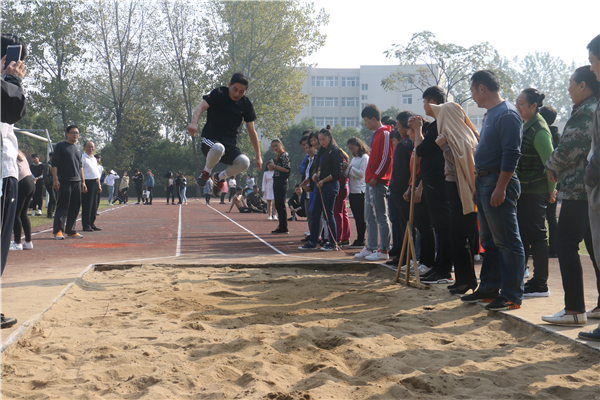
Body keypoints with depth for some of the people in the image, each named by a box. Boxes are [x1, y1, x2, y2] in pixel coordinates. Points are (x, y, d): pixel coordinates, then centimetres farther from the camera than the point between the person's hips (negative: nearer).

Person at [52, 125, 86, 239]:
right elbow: (54, 164, -4)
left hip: (77, 182, 6)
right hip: (64, 181, -6)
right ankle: (57, 230, -2)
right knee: (63, 205, -7)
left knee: (75, 207, 4)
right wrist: (55, 180, -13)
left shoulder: (78, 148, 19)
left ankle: (70, 230, 11)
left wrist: (83, 182, 18)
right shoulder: (60, 146, 1)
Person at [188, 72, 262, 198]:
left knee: (244, 162, -28)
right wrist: (193, 123, -40)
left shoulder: (246, 104, 5)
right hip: (210, 140, -3)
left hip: (231, 146, 3)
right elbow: (201, 107, -19)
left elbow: (251, 131, 10)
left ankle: (220, 177, 4)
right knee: (218, 148, -40)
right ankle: (206, 172, -5)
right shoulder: (218, 94, -4)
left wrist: (258, 156, 8)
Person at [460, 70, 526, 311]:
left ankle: (512, 296, -3)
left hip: (499, 184, -10)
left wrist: (500, 187, -23)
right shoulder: (491, 114, 19)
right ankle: (489, 289, 22)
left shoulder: (507, 114, -13)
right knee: (489, 241, 14)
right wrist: (478, 186, 19)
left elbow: (511, 154, -20)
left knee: (507, 242, -6)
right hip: (484, 183, 10)